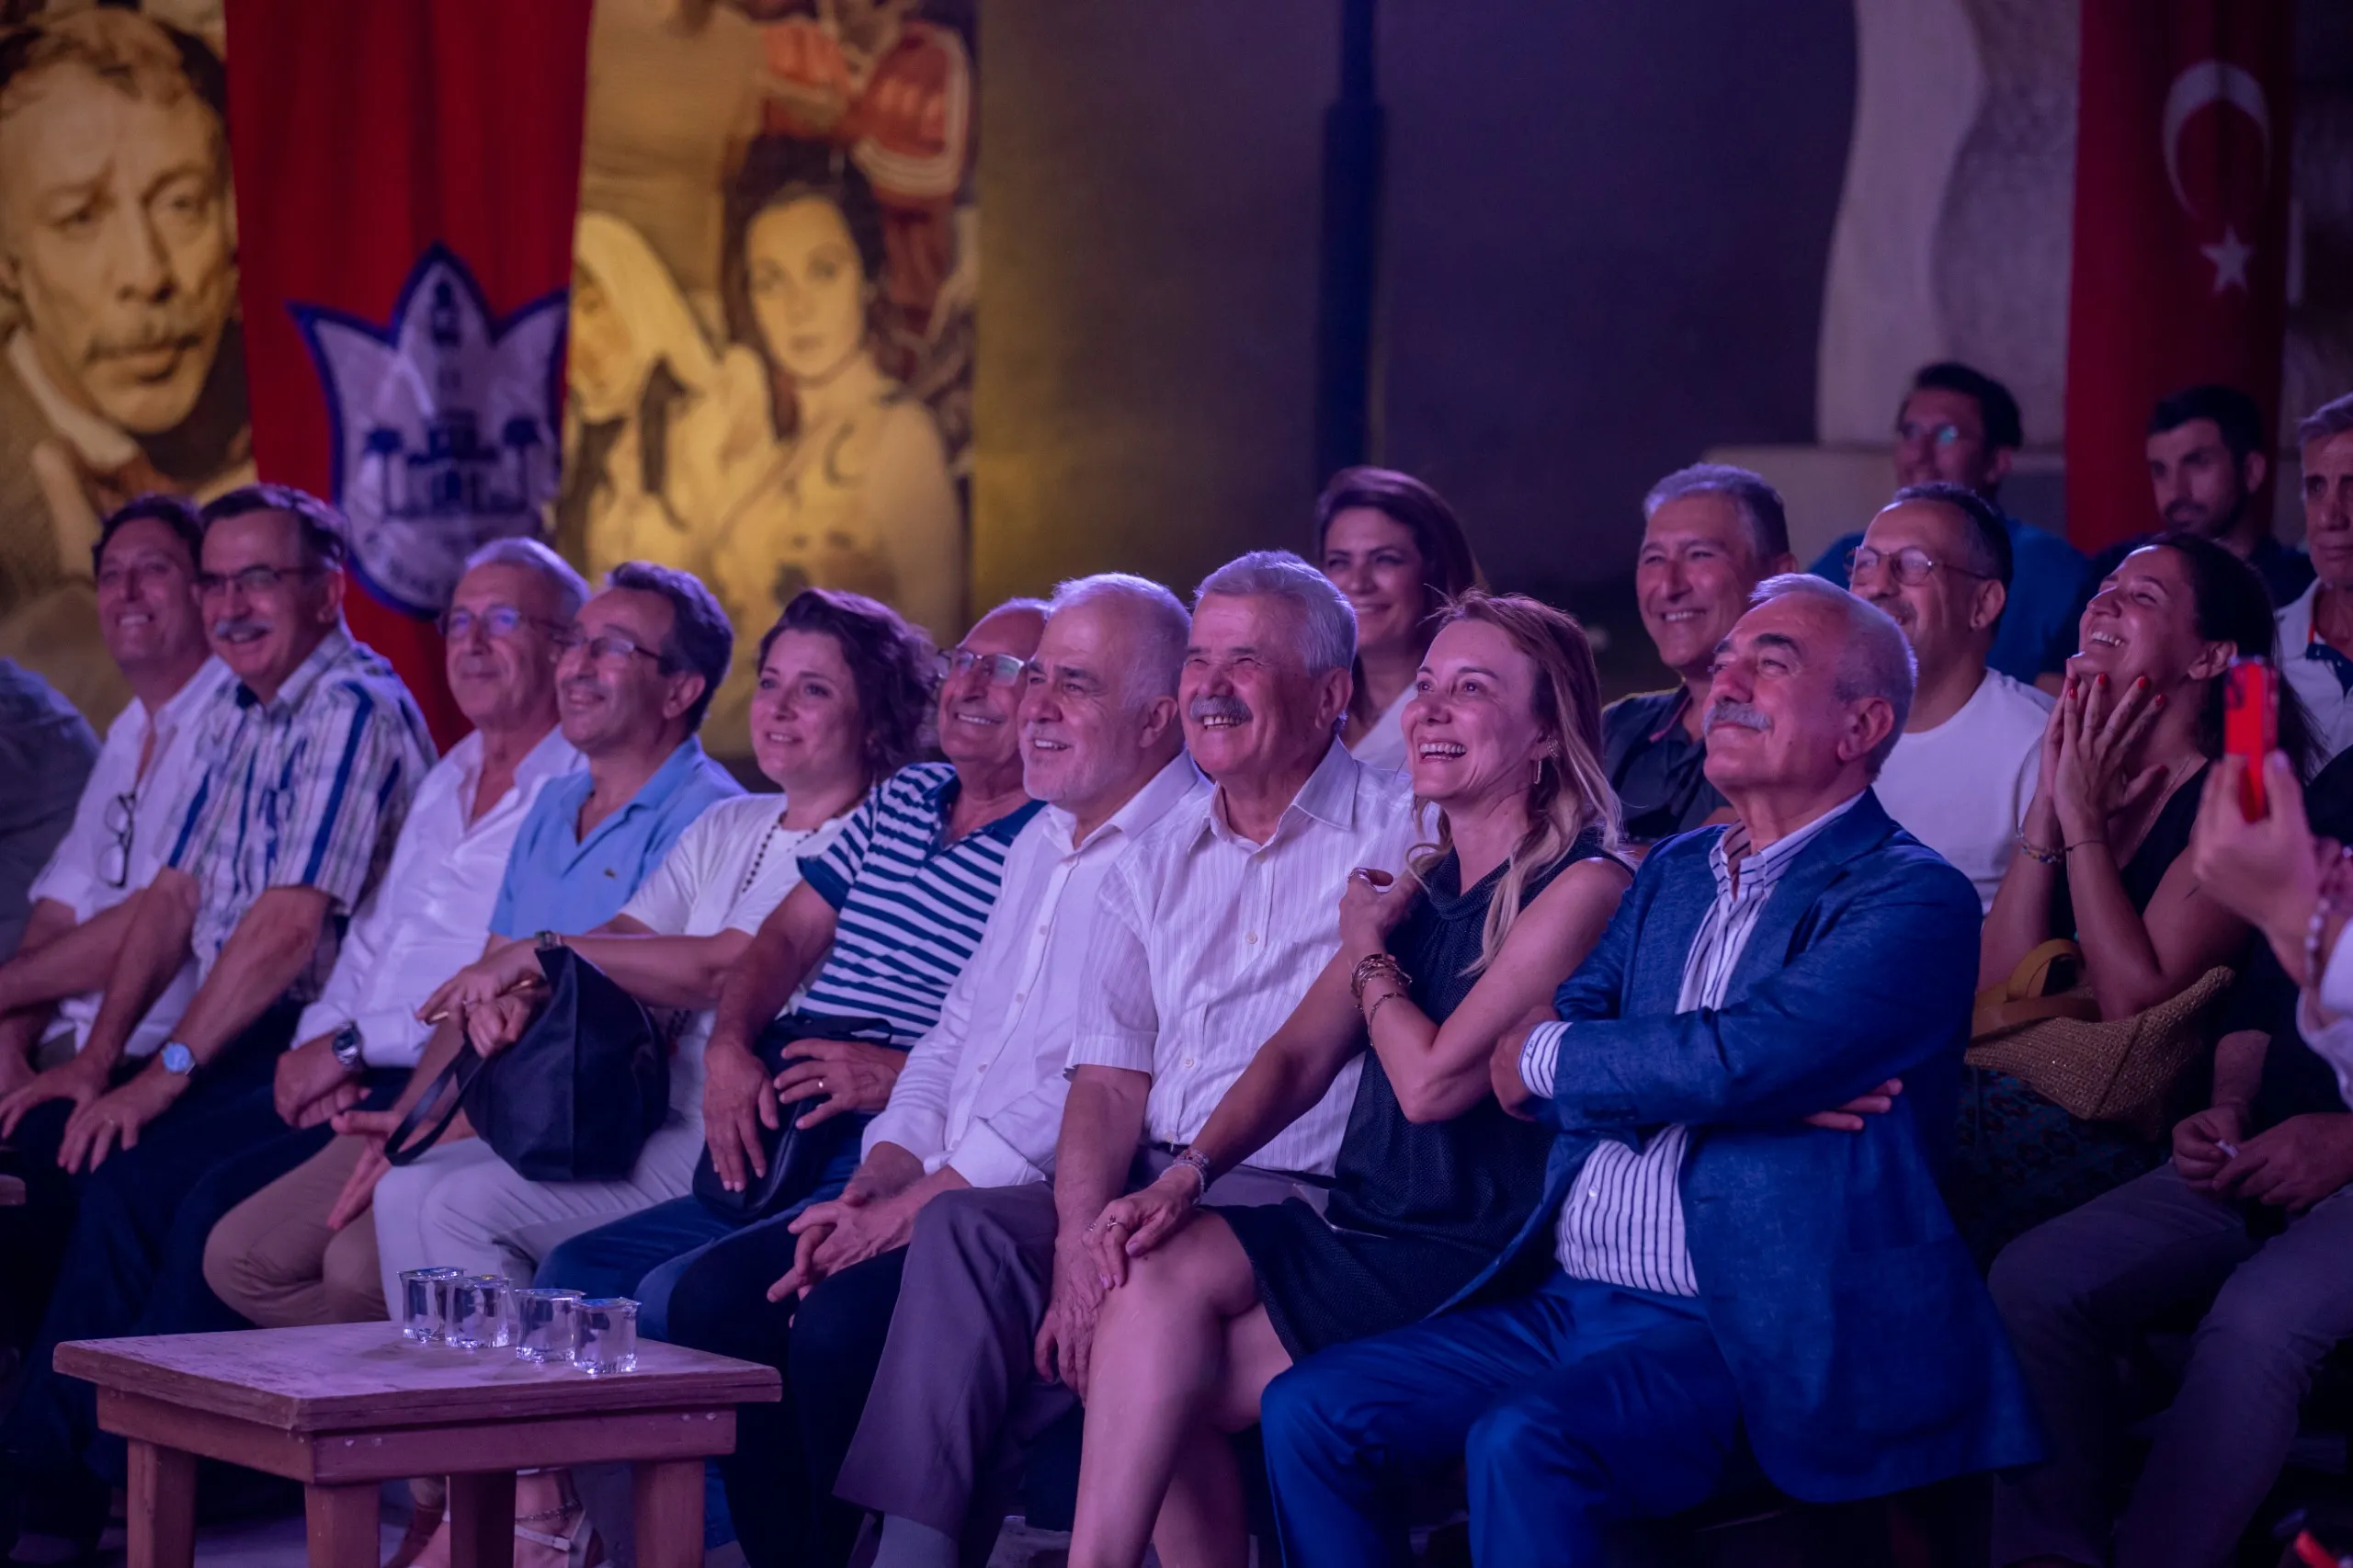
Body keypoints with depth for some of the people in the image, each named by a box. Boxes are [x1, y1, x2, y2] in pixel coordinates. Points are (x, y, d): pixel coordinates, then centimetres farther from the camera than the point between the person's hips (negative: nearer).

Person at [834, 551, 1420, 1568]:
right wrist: (1080, 1233, -11)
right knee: (962, 1228, -20)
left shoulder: (1400, 839, 0)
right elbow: (1109, 1080, 10)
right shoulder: (1159, 862, 18)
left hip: (1298, 1203, -5)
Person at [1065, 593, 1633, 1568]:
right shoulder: (1421, 880, 16)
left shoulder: (1583, 884, -10)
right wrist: (1189, 1174, -7)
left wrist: (1369, 952, 2)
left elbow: (1434, 1080, -16)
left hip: (1472, 1265, -7)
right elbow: (1298, 1056, 10)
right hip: (1359, 1239, 7)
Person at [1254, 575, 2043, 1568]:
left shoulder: (1911, 899, -5)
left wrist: (1543, 1057, -3)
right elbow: (1525, 1078, 5)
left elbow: (1738, 1058, -21)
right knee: (1309, 1412, -9)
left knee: (1523, 1442, -33)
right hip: (1570, 1301, 7)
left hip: (1737, 1336, -7)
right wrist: (1761, 1097, -12)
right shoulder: (1672, 875, 19)